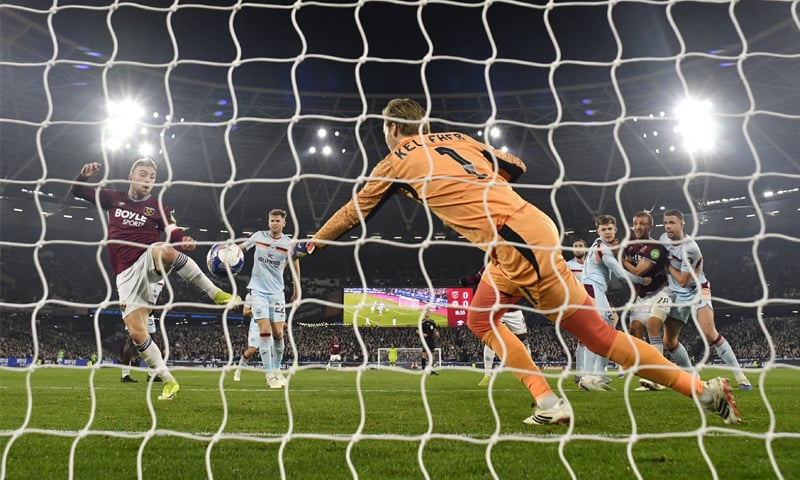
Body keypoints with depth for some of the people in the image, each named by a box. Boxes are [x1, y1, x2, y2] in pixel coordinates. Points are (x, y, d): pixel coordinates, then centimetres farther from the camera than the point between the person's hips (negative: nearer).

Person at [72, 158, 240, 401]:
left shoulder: (157, 206, 7)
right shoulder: (114, 198, 13)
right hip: (127, 275, 3)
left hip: (149, 264, -3)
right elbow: (78, 191, 18)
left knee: (163, 250, -41)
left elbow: (175, 234, -3)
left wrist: (185, 242, -28)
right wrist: (84, 175, -5)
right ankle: (169, 381, 5)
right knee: (136, 332, -10)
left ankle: (216, 294, -35)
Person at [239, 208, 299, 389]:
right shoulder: (259, 236, -1)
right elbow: (240, 248, 16)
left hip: (277, 292, 1)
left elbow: (295, 265, 12)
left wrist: (296, 290, 16)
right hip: (259, 290, -1)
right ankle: (270, 374, -6)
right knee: (265, 330, -11)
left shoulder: (289, 243, -2)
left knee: (278, 333, -1)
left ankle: (277, 370, 18)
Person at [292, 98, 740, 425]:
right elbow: (516, 166, 22)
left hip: (518, 243, -8)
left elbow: (354, 212, 17)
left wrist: (311, 245, 31)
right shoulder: (458, 138, 21)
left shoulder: (398, 161, 6)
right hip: (529, 226, 8)